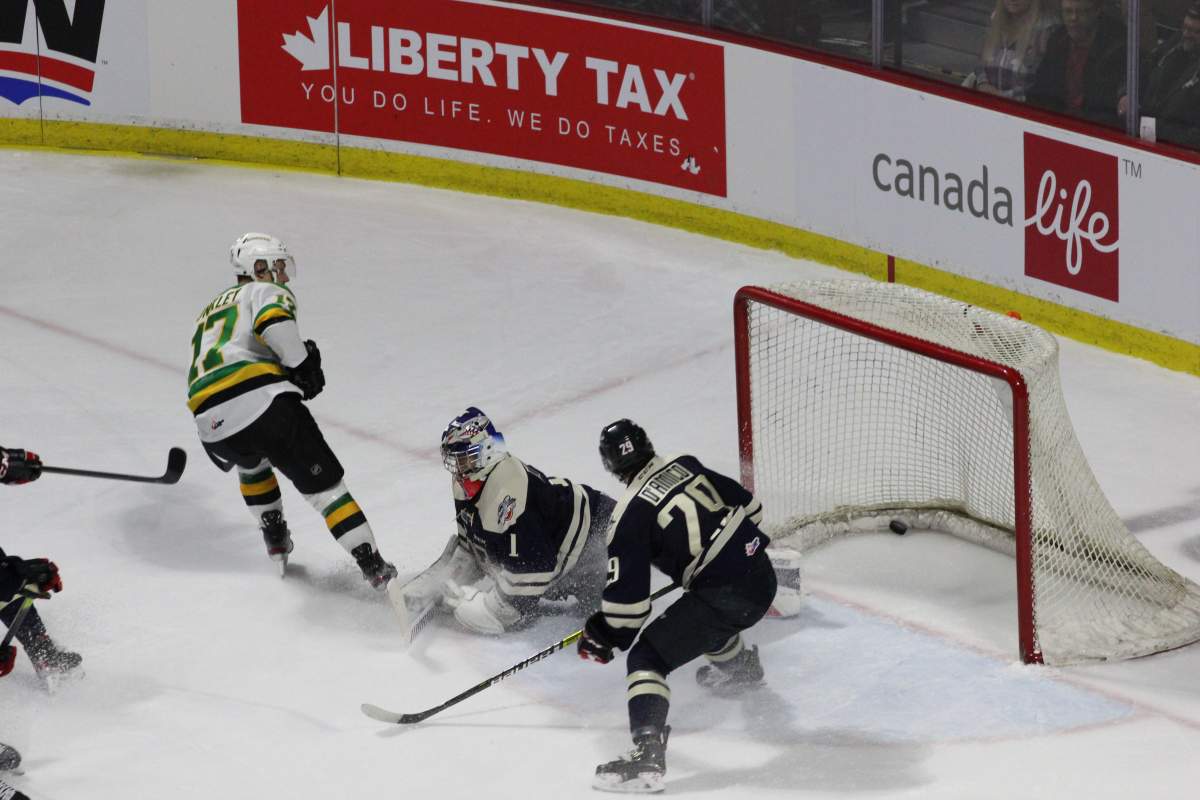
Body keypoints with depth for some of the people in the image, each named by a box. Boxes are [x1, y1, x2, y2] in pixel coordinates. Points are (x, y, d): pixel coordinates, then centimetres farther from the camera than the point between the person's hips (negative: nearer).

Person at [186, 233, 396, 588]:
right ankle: (373, 566, -6)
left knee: (251, 464, 39)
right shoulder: (268, 292, 13)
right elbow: (273, 322, -11)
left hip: (211, 423, 6)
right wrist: (302, 366, -3)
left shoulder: (210, 310, 36)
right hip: (262, 401, -6)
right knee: (323, 482, 1)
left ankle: (276, 542, 36)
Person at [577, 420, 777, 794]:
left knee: (647, 657, -6)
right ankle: (741, 666, 68)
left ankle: (647, 755, -23)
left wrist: (604, 636, 5)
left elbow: (627, 593, -10)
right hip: (762, 574, 8)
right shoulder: (686, 466, 9)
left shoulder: (631, 514, -10)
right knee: (703, 616, 39)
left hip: (725, 593, -8)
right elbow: (748, 506, 19)